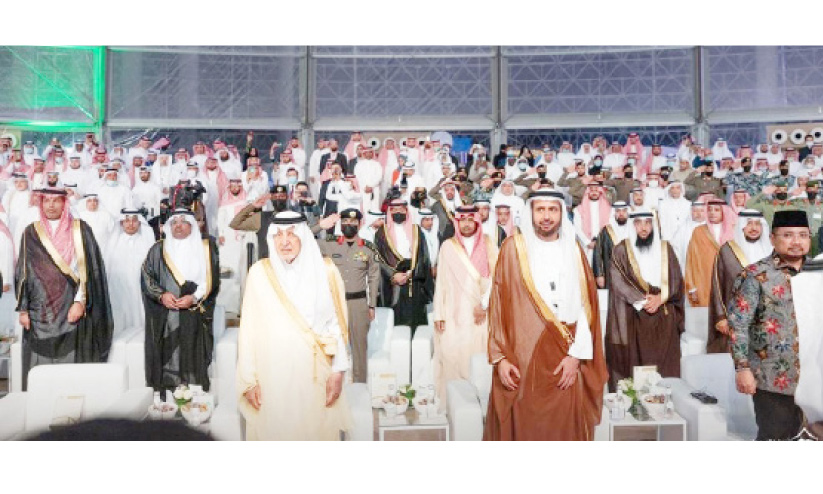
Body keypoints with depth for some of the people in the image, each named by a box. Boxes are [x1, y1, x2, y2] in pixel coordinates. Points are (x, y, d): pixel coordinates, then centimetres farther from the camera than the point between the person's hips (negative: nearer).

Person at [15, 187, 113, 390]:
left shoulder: (80, 230, 3)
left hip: (73, 312, -2)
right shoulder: (31, 233, 10)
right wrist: (23, 309, 2)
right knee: (40, 369, 2)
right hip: (40, 313, 2)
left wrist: (80, 302, -12)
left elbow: (90, 268, -2)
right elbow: (23, 273, 9)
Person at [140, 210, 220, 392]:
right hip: (164, 319, 1)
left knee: (192, 356, -5)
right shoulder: (158, 250, 12)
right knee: (165, 356, -3)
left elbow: (212, 280, 3)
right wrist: (161, 295, -9)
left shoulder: (206, 249, 8)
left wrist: (194, 298, -11)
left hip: (194, 316, -1)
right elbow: (146, 277, 8)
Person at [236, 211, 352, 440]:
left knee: (317, 429, 7)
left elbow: (336, 324, -1)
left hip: (316, 374, 0)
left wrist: (337, 372, -5)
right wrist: (249, 379, -2)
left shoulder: (325, 271, -1)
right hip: (272, 374, 0)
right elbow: (248, 329, 0)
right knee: (274, 430, 7)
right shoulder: (259, 272, -2)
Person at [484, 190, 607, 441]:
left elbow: (586, 305, 3)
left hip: (565, 360, 2)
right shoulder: (514, 247, 1)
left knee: (564, 428, 6)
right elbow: (498, 304, -2)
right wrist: (500, 357, -8)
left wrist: (576, 355, -7)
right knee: (521, 429, 3)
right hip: (521, 356, -2)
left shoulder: (573, 250, 8)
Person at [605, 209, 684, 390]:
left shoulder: (665, 248, 11)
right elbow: (619, 282, -6)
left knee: (664, 365, 2)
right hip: (632, 317, -2)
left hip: (664, 318, 3)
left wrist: (660, 298, -11)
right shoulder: (622, 250, 2)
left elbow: (676, 279, 6)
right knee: (634, 363, -3)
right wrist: (642, 300, -15)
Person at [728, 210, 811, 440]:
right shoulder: (755, 276, -8)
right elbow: (737, 325, -11)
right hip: (773, 380, -5)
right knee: (775, 437, 1)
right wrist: (743, 368, -16)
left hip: (812, 379, 5)